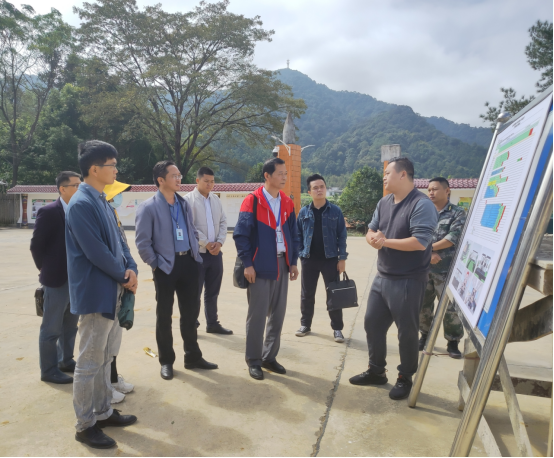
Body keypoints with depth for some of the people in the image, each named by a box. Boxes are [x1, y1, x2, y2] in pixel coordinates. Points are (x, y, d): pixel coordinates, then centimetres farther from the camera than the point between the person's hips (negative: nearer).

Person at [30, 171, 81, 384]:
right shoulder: (48, 212, -12)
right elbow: (36, 245, -9)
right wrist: (47, 270, -2)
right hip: (57, 278, -6)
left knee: (70, 325, 18)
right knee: (51, 327, 6)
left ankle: (66, 361, 33)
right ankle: (48, 370, 19)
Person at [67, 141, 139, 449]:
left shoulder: (102, 201, 11)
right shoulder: (82, 204, -18)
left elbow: (118, 240, 11)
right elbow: (95, 251, -22)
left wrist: (131, 269, -5)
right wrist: (125, 275, -10)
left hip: (111, 291, 9)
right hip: (95, 293, -9)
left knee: (105, 358, 19)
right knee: (90, 362, 4)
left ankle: (103, 412, 34)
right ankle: (86, 425, 20)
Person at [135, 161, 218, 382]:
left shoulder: (184, 204, 11)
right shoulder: (148, 207, -10)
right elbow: (142, 242, -11)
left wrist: (196, 255, 10)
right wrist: (156, 264, -9)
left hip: (188, 262, 6)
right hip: (166, 266, -5)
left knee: (191, 312, 12)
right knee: (164, 315, 8)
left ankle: (193, 357, 27)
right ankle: (166, 361, 24)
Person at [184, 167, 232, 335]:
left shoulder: (216, 199, 10)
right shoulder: (189, 199, -7)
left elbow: (223, 222, 8)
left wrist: (219, 242, -7)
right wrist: (206, 243, -14)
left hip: (215, 252, 6)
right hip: (197, 253, -5)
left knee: (213, 291, 14)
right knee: (195, 292, 4)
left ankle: (212, 323, 26)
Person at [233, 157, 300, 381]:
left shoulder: (287, 203, 8)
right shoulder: (252, 201, -10)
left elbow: (294, 235, 14)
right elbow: (240, 234, -11)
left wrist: (293, 261, 10)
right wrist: (247, 264, -14)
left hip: (282, 266, 6)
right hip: (260, 268, -6)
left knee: (278, 314, 12)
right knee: (257, 316, 3)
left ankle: (269, 357, 28)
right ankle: (254, 361, 19)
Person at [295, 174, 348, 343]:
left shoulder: (335, 211, -2)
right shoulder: (304, 212, 2)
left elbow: (342, 236, -1)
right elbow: (298, 235, 8)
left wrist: (342, 258, -5)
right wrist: (300, 254, 0)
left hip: (330, 259, -2)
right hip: (309, 260, 2)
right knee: (307, 294, 11)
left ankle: (337, 328, 15)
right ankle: (305, 324, 26)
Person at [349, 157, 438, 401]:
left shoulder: (422, 205, -16)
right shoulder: (384, 203, 9)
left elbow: (420, 242, -26)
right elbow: (371, 231, 10)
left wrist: (386, 241, -17)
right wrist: (374, 239, -14)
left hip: (408, 280, -8)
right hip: (382, 276, 8)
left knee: (407, 330, 5)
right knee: (372, 322, 14)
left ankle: (405, 378, 24)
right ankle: (376, 371, 31)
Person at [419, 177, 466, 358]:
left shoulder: (458, 213, -1)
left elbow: (453, 238, -14)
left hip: (447, 270, -3)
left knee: (450, 307, 1)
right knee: (423, 304, 12)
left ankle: (453, 343, 16)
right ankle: (425, 335, 31)